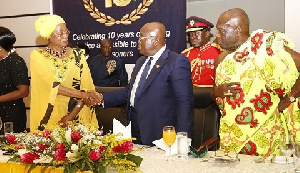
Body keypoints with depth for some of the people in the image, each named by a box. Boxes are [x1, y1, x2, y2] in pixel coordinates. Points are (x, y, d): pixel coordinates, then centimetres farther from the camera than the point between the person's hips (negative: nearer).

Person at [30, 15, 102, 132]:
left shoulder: (77, 55, 4)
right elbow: (52, 85, -14)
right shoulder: (37, 56, -2)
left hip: (78, 117, 2)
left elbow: (86, 87, -4)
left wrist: (72, 116, -15)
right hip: (49, 118, -1)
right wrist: (83, 94, -22)